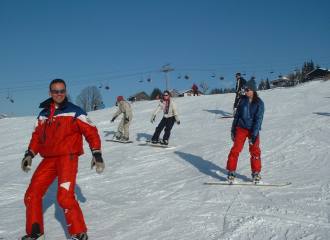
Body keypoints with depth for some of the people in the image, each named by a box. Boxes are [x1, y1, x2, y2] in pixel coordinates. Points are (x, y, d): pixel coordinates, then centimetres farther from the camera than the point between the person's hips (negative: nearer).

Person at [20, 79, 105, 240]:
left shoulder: (74, 112, -1)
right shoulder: (43, 115, 15)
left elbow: (91, 132, -4)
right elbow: (36, 137, 21)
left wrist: (96, 153, -11)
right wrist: (29, 154, 9)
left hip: (67, 157, -6)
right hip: (48, 160, 6)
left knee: (65, 197, -18)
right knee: (32, 196, 4)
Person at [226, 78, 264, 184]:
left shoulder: (259, 103, -6)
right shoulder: (243, 101, 6)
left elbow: (258, 120, -11)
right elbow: (237, 115, 13)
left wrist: (254, 134, -18)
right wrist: (233, 130, 13)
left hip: (253, 130, -2)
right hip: (241, 128, 2)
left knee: (255, 150, -3)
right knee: (236, 149, -6)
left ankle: (256, 173, 12)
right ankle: (231, 172, 2)